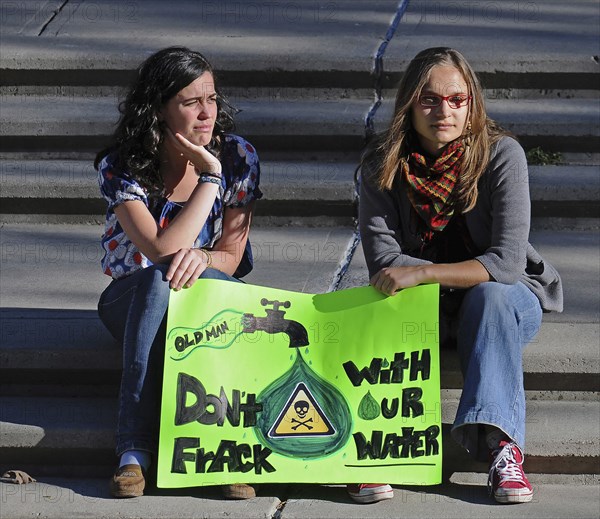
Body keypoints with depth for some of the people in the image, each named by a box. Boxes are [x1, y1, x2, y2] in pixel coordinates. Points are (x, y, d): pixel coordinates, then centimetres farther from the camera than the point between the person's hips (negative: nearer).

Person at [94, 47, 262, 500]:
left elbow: (230, 257, -5)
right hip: (133, 302, -1)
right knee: (160, 280, -36)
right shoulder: (120, 167, -13)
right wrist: (210, 177, -24)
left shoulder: (238, 156, -6)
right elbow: (162, 250, -24)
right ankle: (134, 447, -41)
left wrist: (199, 257, -29)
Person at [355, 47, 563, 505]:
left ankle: (500, 444, -44)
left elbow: (507, 263, -23)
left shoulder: (502, 154, -16)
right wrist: (469, 274, -24)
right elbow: (383, 262, -15)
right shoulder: (382, 165, -10)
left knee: (490, 297, -35)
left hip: (504, 300, -1)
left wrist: (423, 274, -32)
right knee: (388, 306, -31)